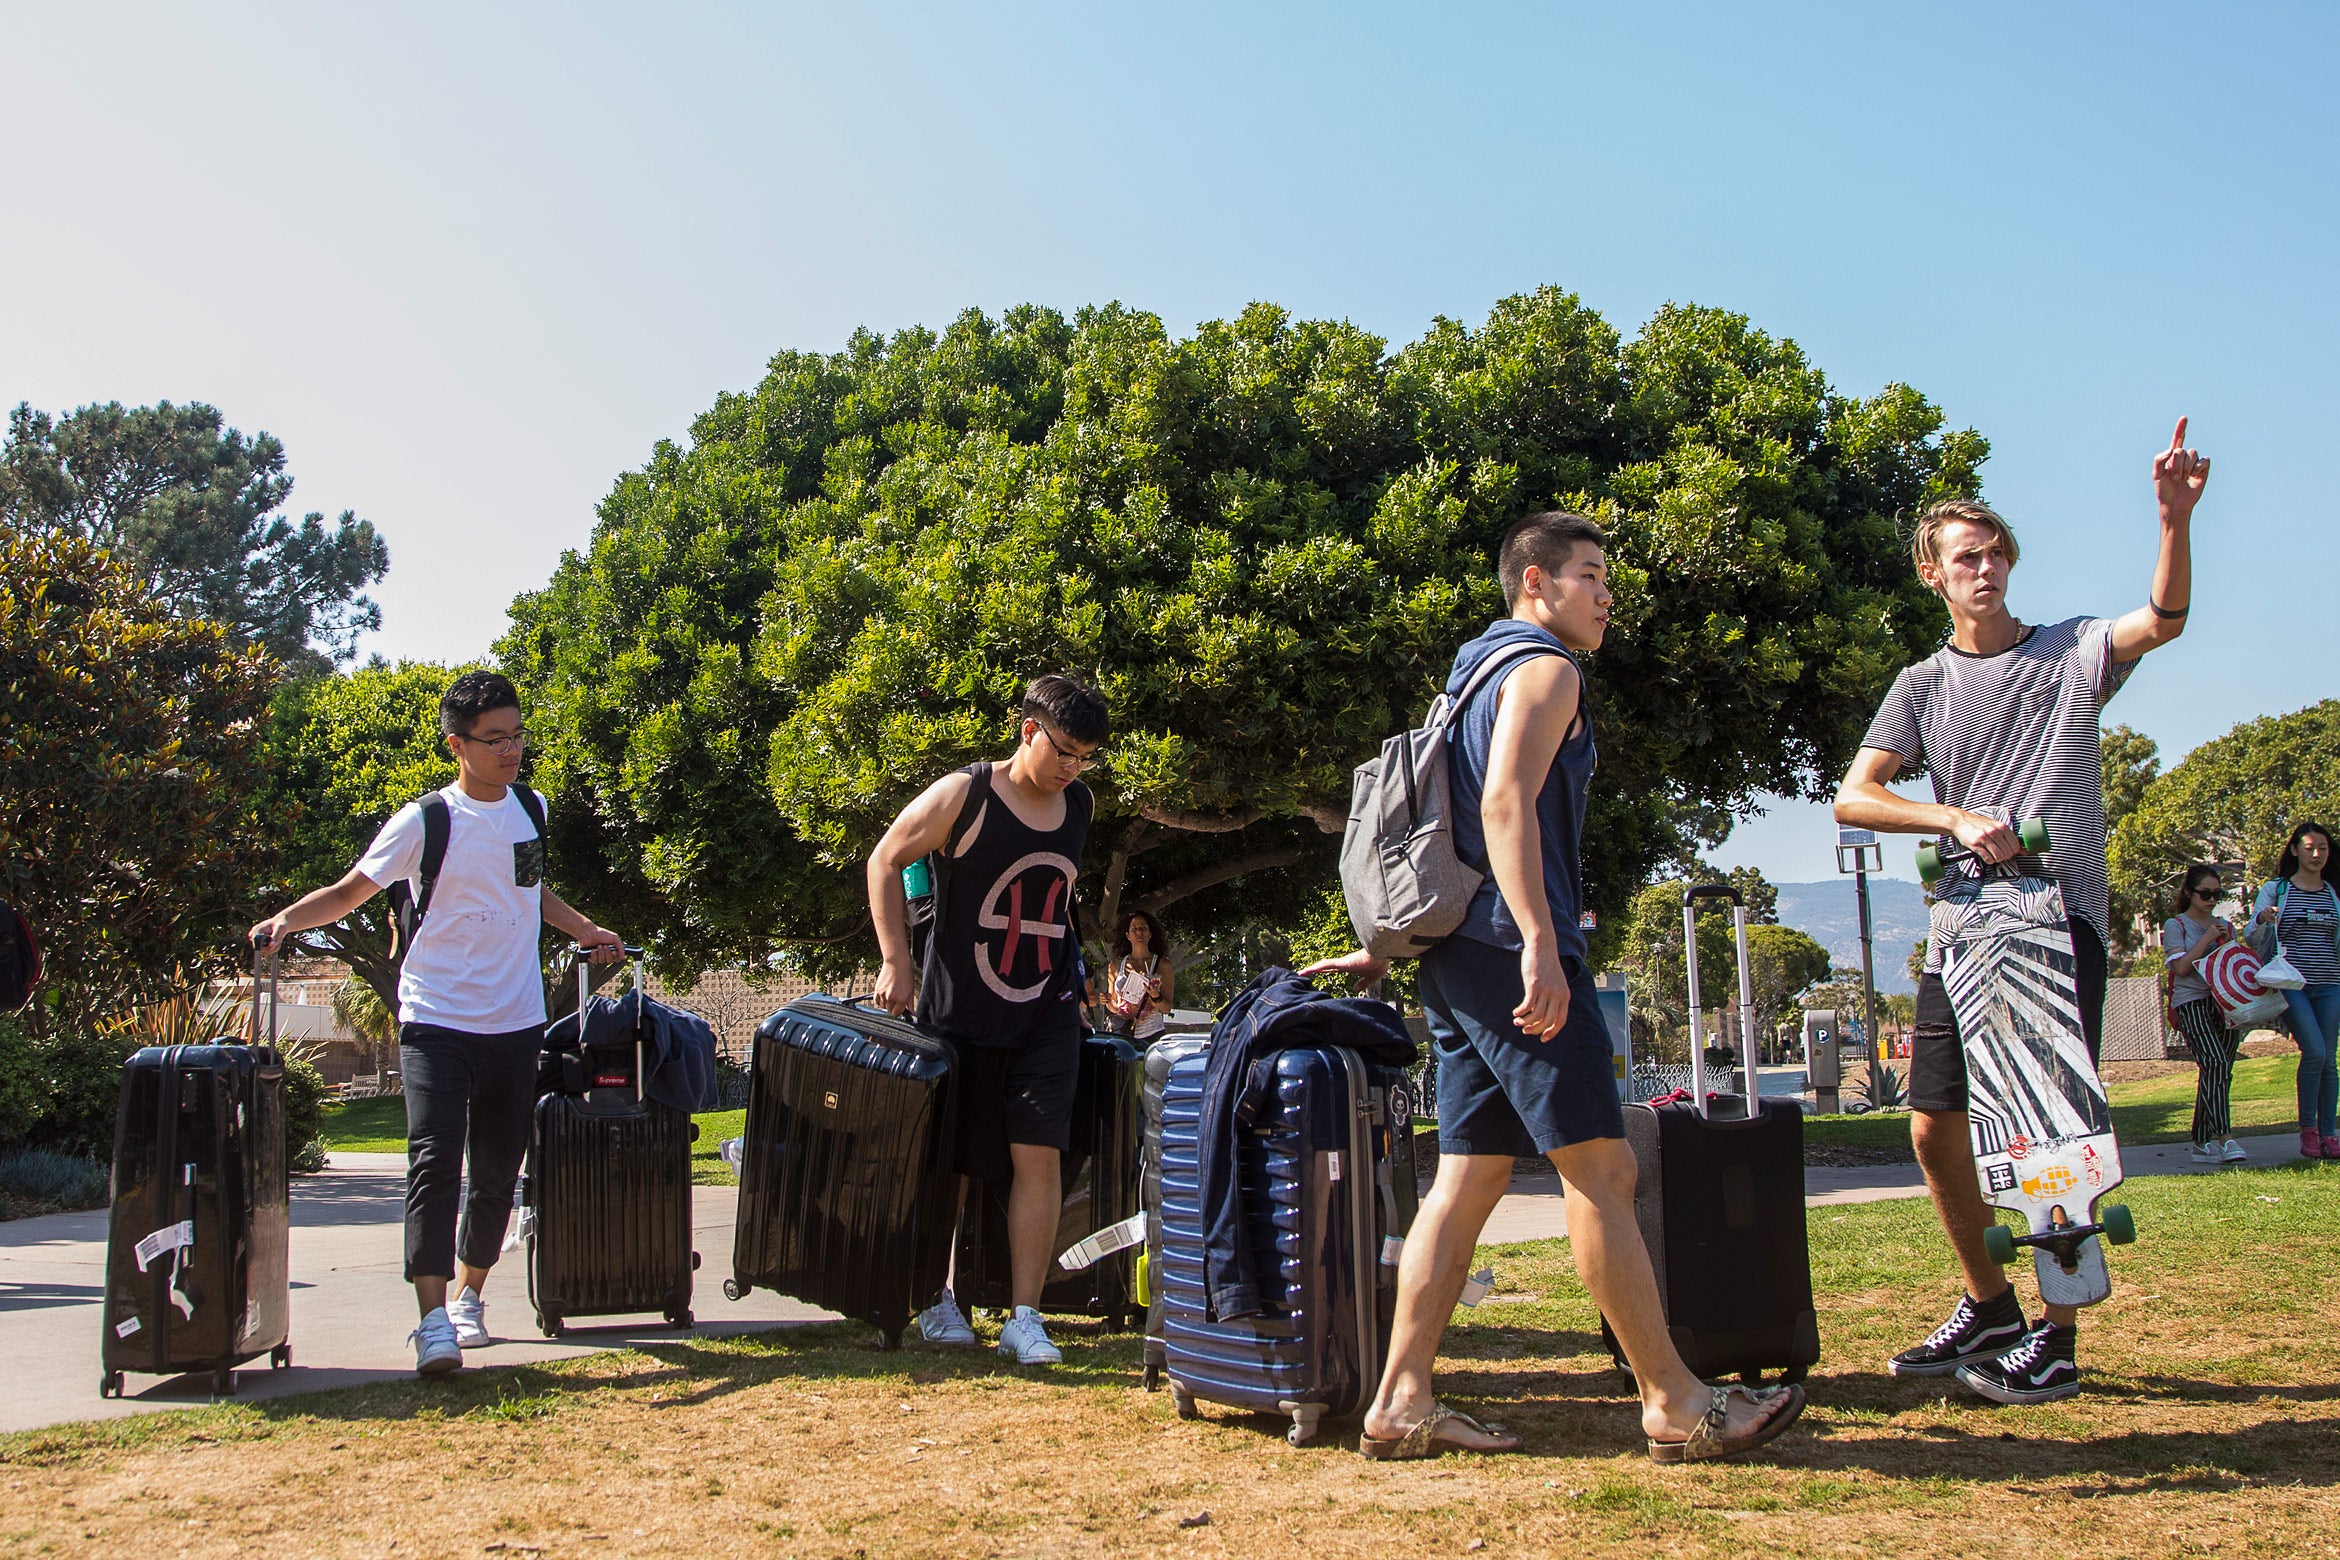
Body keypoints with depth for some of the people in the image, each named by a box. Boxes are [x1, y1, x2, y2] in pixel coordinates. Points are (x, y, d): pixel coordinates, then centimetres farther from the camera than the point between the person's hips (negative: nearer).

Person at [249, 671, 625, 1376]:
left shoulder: (531, 808, 8)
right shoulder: (426, 821, -7)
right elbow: (349, 891, -6)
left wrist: (584, 929, 26)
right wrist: (286, 919, -22)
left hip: (516, 1022, 5)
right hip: (438, 1020, -5)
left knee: (498, 1170, 10)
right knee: (435, 1161, -16)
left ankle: (470, 1293, 28)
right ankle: (433, 1318, -16)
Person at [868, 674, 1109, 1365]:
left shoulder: (1080, 805, 5)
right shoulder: (962, 796, -11)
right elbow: (885, 861, -3)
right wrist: (895, 961, -9)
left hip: (1045, 1013, 3)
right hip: (958, 1009, -3)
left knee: (1038, 1154, -8)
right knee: (949, 1157, 7)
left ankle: (1024, 1318, -3)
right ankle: (937, 1293, 26)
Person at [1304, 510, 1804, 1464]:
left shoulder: (1477, 672, 26)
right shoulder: (1545, 669, -5)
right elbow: (1505, 800, -20)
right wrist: (1539, 939, -28)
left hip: (1459, 958, 10)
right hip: (1510, 951, -10)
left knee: (1469, 1177, 7)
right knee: (1601, 1168, -7)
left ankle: (1401, 1403, 4)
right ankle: (1675, 1405, -2)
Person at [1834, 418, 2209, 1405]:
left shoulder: (2073, 653, 6)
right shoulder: (1924, 686, 11)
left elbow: (2164, 620, -14)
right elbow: (1852, 798, 1)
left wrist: (2176, 519, -30)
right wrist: (1959, 821, -13)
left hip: (2061, 916, -3)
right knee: (1935, 1130, 5)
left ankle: (2057, 1342, 2)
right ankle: (1989, 1306, 25)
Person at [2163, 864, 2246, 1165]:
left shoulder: (2226, 926, 20)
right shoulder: (2175, 925, 5)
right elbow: (2181, 967, -6)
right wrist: (2207, 939, -8)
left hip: (2224, 1004, 5)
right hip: (2191, 1004, -5)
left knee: (2216, 1072, 0)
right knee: (2215, 1062, -24)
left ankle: (2203, 1143, 6)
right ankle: (2224, 1137, -31)